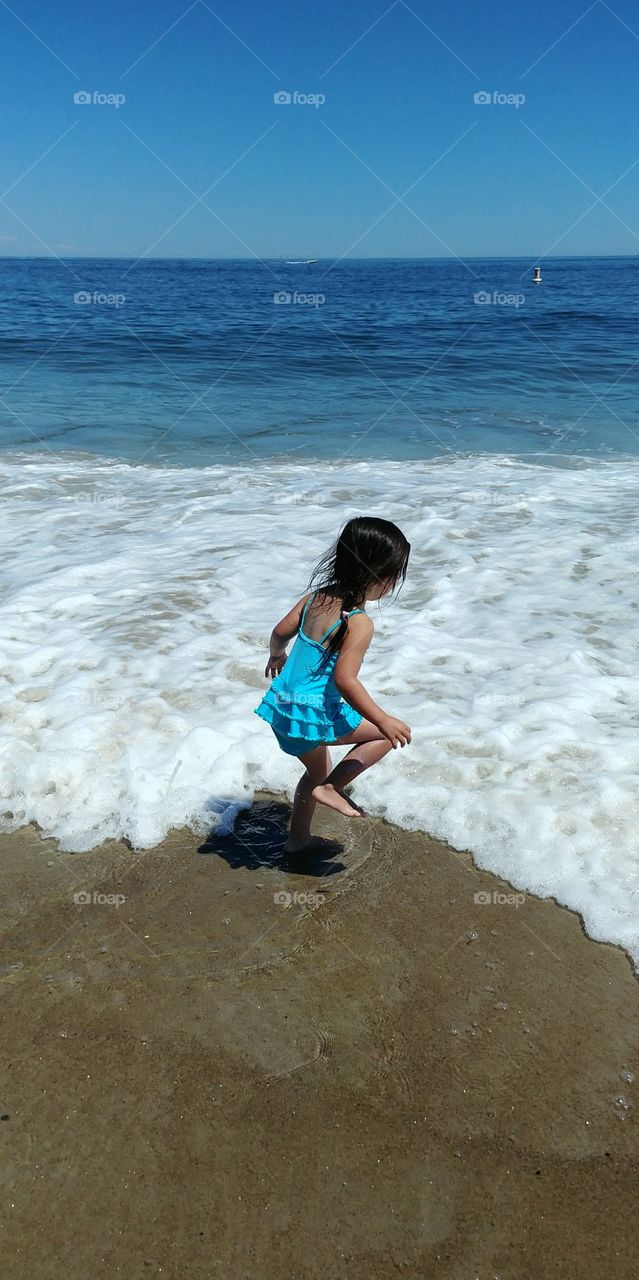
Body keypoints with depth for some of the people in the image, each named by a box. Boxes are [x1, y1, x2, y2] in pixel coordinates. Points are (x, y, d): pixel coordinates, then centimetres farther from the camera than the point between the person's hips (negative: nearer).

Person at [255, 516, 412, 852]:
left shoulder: (317, 597, 3)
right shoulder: (359, 623, -20)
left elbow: (280, 632, 12)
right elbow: (344, 679, -26)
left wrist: (277, 656, 33)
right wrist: (383, 720, -19)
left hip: (282, 707, 9)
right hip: (314, 713, -9)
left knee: (318, 770, 30)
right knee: (388, 733, 2)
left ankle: (297, 837, 43)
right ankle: (331, 787, 0)